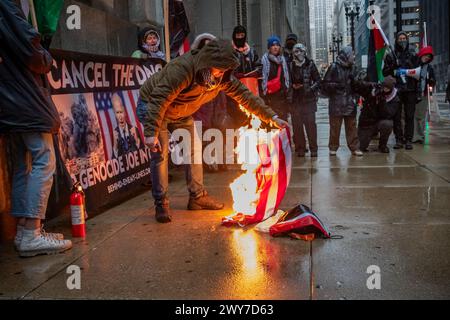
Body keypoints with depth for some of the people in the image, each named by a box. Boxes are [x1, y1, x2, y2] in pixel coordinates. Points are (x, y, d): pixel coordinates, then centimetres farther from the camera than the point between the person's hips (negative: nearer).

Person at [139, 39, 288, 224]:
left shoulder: (223, 77, -14)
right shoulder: (182, 69, -37)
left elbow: (244, 95, -9)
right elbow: (159, 99, -40)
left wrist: (272, 117, -13)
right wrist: (151, 133, -46)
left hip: (181, 113, 7)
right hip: (152, 106, -7)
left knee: (194, 150, 4)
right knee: (160, 154, -13)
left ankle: (197, 197, 14)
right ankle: (161, 204, -4)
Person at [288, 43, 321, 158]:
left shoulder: (310, 65, 4)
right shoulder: (290, 66, 8)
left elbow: (318, 80, 5)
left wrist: (311, 89, -9)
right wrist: (293, 86, -4)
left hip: (309, 100, -2)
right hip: (295, 100, 2)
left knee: (310, 124, -6)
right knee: (297, 125, 1)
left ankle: (313, 148, 1)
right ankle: (300, 148, 10)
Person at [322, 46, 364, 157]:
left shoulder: (351, 67, 10)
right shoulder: (334, 68, -5)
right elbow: (325, 84, -5)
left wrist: (355, 82, -2)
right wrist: (336, 85, -17)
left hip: (350, 103, 4)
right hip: (336, 103, -4)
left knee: (352, 126, 6)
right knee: (335, 127, 3)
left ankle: (354, 147, 12)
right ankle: (333, 147, 15)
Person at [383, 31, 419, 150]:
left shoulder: (413, 54, 9)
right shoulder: (391, 55, 7)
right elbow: (385, 72, 6)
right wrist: (393, 69, -12)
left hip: (410, 90, 0)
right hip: (396, 90, 0)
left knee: (409, 116, 1)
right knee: (396, 116, 1)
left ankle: (408, 140, 6)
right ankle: (399, 139, 9)